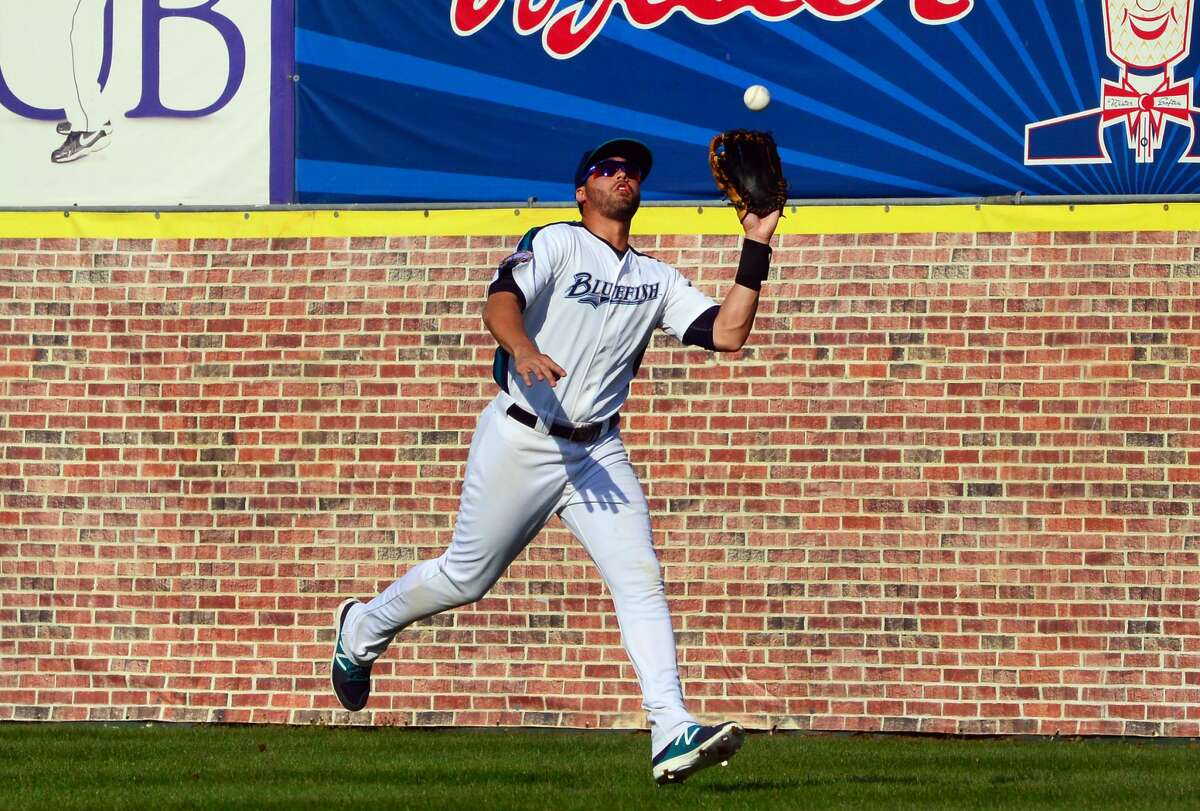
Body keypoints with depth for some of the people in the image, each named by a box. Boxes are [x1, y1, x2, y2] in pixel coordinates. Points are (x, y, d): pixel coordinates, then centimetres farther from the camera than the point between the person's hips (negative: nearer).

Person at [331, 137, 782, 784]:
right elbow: (501, 301, -20)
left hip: (598, 451, 4)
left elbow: (727, 333, 2)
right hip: (520, 441, -4)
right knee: (465, 578, 6)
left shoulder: (657, 281, 12)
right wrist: (523, 348, -42)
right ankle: (361, 630, 34)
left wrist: (755, 250, -2)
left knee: (641, 580, -13)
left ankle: (673, 734, -20)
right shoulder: (556, 243, -3)